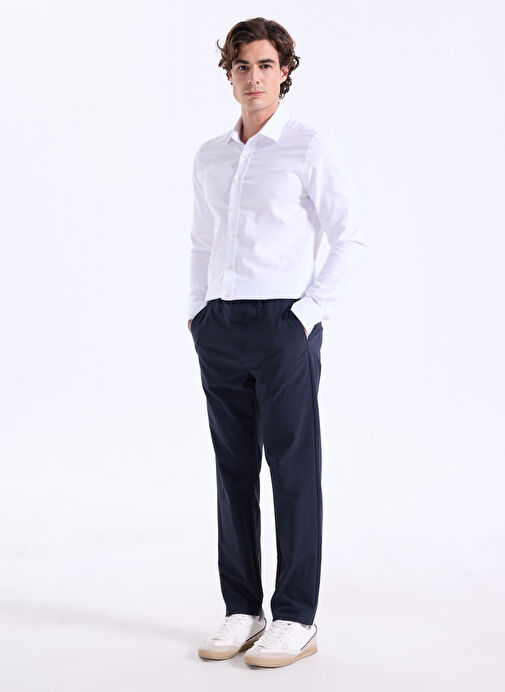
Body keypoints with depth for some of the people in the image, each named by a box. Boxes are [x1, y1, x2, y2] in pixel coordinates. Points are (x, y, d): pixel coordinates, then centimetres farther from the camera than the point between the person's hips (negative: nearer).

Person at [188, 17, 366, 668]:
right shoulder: (209, 156, 15)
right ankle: (242, 611, 18)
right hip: (219, 328, 6)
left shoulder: (311, 145, -2)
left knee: (293, 470, -2)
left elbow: (349, 237, -5)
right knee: (233, 471, 8)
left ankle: (295, 619, 7)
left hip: (282, 325, -5)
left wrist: (309, 311, -11)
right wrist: (198, 311, 12)